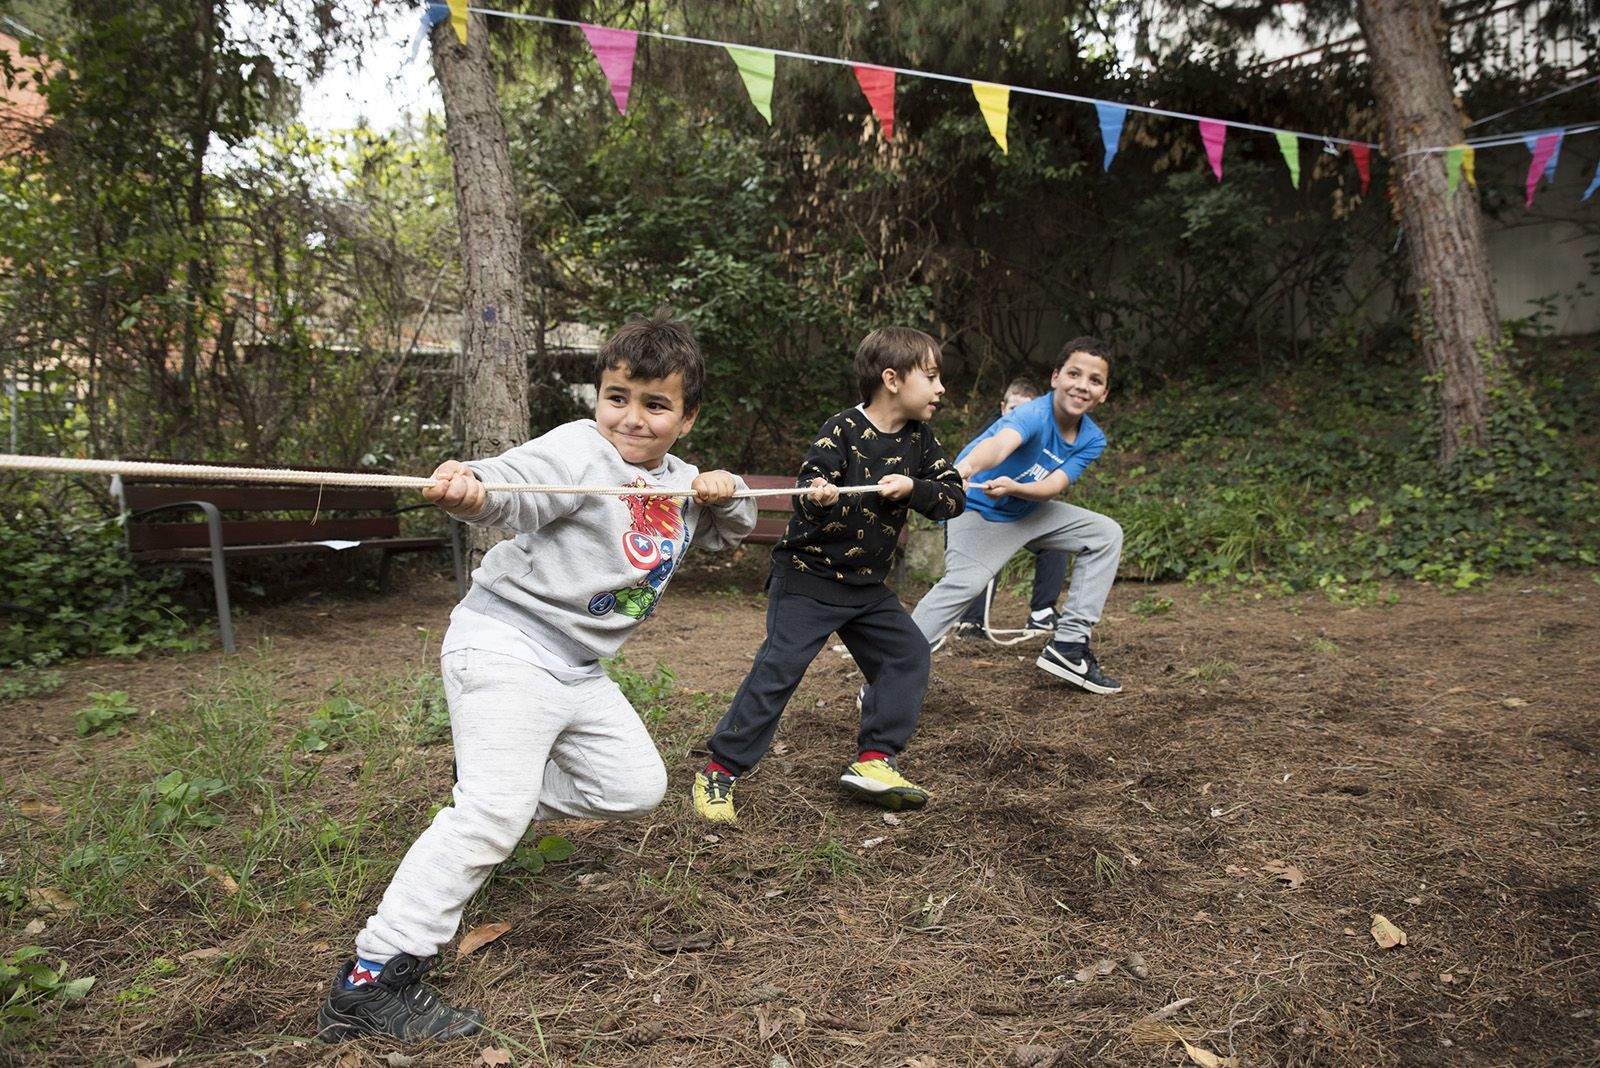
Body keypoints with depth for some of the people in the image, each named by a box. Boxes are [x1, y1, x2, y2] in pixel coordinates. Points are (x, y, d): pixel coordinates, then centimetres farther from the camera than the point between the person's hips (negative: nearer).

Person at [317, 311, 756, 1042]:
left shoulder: (680, 483, 9)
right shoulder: (579, 450, -15)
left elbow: (732, 529, 21)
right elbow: (512, 486, -32)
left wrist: (726, 493, -3)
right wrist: (468, 489, -56)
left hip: (577, 668, 8)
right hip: (507, 645, -8)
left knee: (636, 787, 12)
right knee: (492, 812, -17)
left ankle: (505, 800, 27)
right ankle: (372, 980, -9)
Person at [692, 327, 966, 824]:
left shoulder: (920, 439, 3)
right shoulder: (841, 432, -15)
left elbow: (954, 497, -3)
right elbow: (807, 502, -18)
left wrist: (912, 488, -21)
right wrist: (819, 498, -41)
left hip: (867, 583, 7)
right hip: (809, 576, -7)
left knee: (908, 654, 1)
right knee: (779, 668, -11)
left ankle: (873, 761, 7)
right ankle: (718, 772, -2)